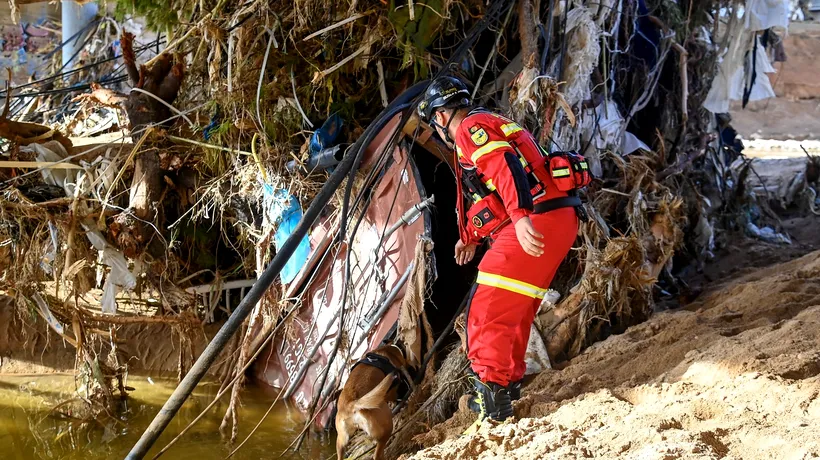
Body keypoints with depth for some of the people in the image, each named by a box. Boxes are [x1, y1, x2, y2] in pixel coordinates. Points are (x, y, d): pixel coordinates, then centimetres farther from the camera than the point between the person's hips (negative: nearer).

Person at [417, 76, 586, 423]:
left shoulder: (470, 127, -3)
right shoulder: (494, 126, 30)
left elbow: (504, 166, -22)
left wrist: (520, 218, -34)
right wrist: (471, 238, 45)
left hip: (536, 222, -10)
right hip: (560, 221, 10)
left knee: (488, 310, -10)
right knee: (516, 308, 23)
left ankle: (492, 393, -14)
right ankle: (510, 380, 35)